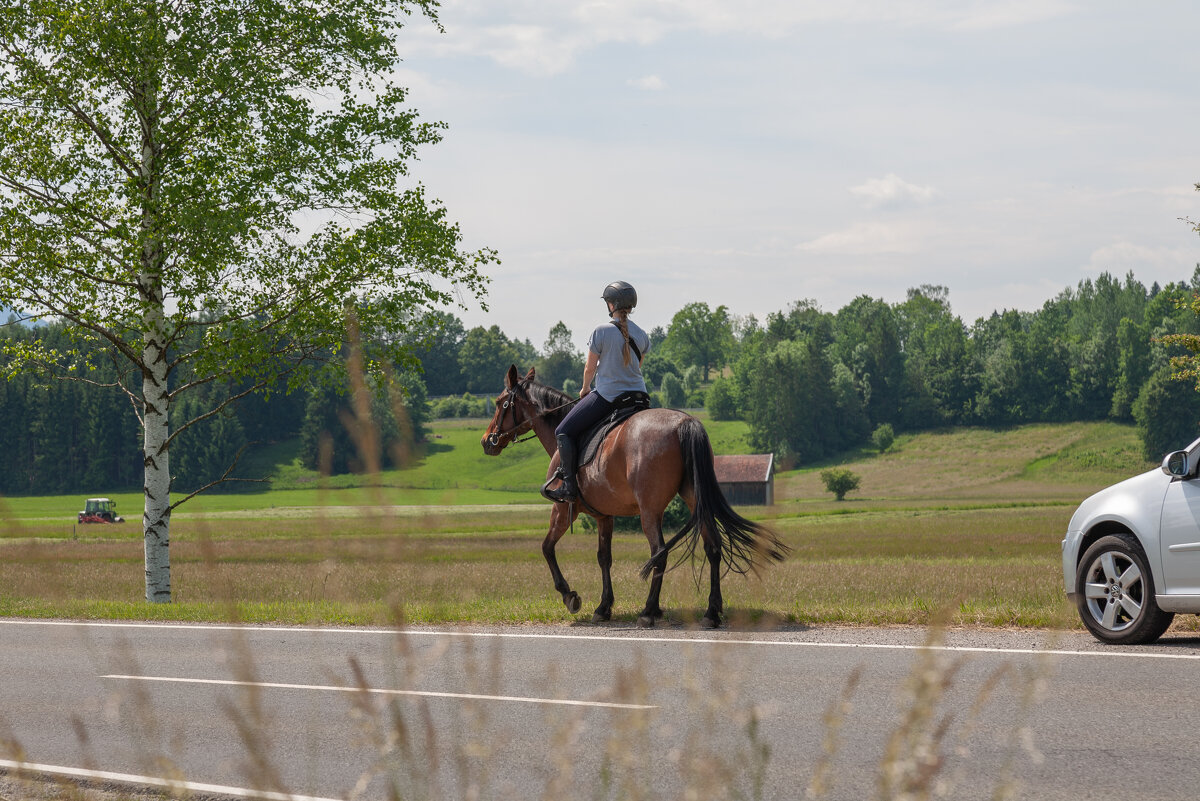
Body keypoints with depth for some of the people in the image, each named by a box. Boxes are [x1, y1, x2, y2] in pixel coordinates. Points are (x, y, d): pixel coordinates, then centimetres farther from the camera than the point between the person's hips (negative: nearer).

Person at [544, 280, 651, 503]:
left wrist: (585, 389, 15)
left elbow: (590, 368, -5)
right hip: (637, 393, 6)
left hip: (606, 395, -6)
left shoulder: (601, 331, -12)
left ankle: (569, 485, -4)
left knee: (563, 432, 3)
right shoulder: (642, 335, 5)